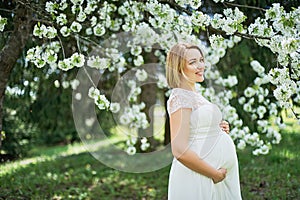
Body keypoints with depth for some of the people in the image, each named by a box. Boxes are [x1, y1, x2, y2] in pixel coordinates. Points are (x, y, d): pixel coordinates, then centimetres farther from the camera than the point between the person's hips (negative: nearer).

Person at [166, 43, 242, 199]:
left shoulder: (195, 96, 13)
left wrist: (219, 129, 8)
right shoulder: (180, 97, -14)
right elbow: (180, 150, -21)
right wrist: (215, 173, -15)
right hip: (198, 180, -9)